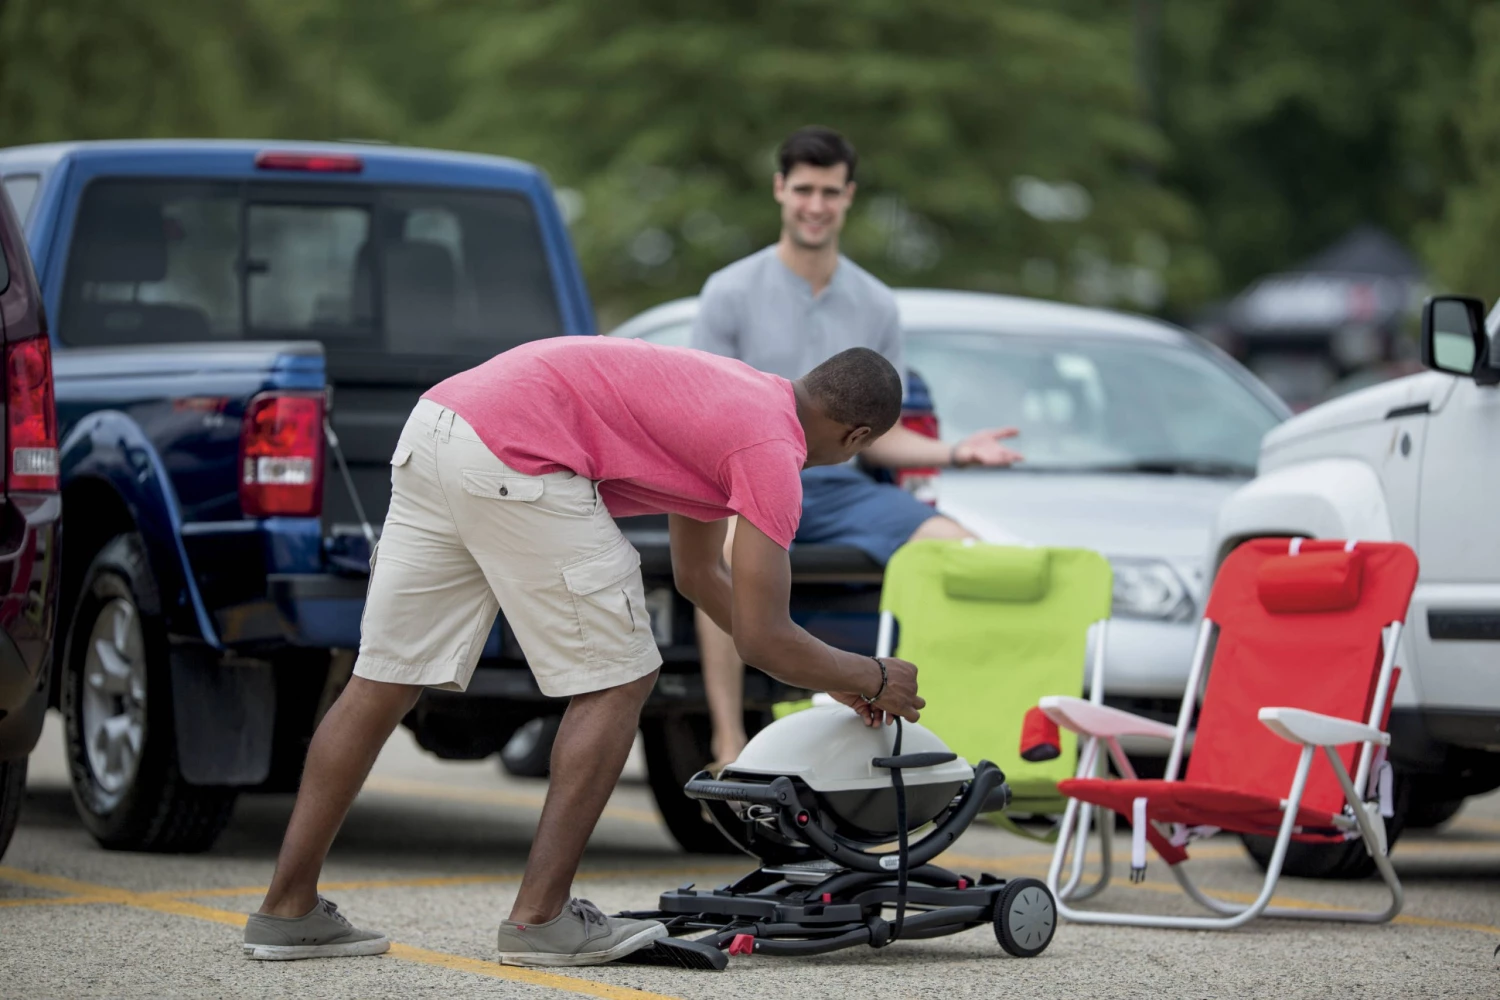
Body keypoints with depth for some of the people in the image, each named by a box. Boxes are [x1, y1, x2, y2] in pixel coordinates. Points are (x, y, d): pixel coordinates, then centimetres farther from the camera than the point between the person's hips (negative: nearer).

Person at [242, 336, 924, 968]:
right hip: (516, 456, -9)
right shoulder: (771, 450, -1)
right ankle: (540, 918, 3)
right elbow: (763, 638, -1)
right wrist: (873, 679, 16)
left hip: (435, 424, 9)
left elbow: (699, 574, 38)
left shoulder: (734, 399, 26)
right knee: (618, 681, 4)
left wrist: (828, 676, 41)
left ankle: (288, 910, 14)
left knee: (383, 682, 12)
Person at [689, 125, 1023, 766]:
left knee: (963, 552, -22)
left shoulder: (876, 306, 15)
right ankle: (729, 743, -38)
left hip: (840, 489, 4)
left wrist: (953, 454, -2)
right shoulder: (732, 292, 3)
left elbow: (877, 436, 16)